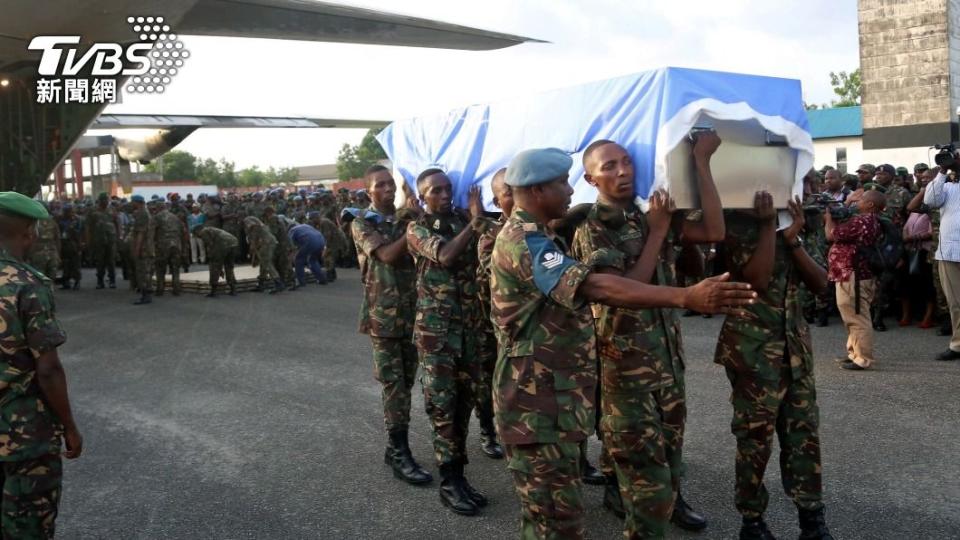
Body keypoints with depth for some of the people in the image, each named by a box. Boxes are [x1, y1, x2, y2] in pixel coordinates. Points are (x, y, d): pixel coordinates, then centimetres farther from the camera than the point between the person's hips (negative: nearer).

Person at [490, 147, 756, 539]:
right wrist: (687, 297, -44)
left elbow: (576, 289, 26)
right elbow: (595, 287, -36)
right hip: (537, 401, -11)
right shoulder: (525, 243, -21)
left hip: (550, 394, 11)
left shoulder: (533, 237, 15)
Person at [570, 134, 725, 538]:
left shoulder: (652, 214, 5)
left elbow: (714, 232, -8)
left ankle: (670, 498, 46)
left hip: (668, 352, 6)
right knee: (642, 459, -3)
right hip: (625, 360, -6)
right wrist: (656, 232, -18)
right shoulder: (590, 231, -12)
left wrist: (701, 161, -10)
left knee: (669, 442, 24)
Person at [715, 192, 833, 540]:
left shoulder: (786, 221, 11)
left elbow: (820, 283, 3)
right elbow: (756, 280, -22)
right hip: (753, 348, -6)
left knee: (804, 434, 8)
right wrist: (768, 226, -17)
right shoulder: (736, 226, -7)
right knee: (755, 438, 2)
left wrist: (792, 237, -8)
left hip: (795, 345, 6)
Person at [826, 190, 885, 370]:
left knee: (857, 317, -6)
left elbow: (831, 235, -17)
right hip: (855, 274, 11)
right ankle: (855, 353, 26)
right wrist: (835, 217, 9)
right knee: (854, 317, 18)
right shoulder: (870, 221, 14)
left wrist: (829, 217, 1)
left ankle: (863, 358, -1)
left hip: (853, 275, -11)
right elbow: (843, 231, 20)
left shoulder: (861, 221, -19)